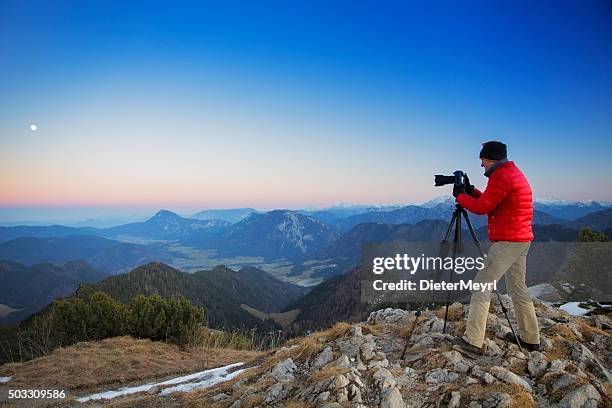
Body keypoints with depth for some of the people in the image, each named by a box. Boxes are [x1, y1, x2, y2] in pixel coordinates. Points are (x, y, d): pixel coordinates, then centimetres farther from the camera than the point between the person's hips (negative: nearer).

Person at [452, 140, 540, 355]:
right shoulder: (515, 173, 18)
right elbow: (490, 202, 21)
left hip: (507, 241, -10)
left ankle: (472, 340, -6)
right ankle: (530, 338, 25)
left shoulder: (501, 176, -15)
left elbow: (482, 207, -15)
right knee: (517, 287, 17)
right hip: (521, 240, 10)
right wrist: (471, 191, 14)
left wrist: (460, 196, -1)